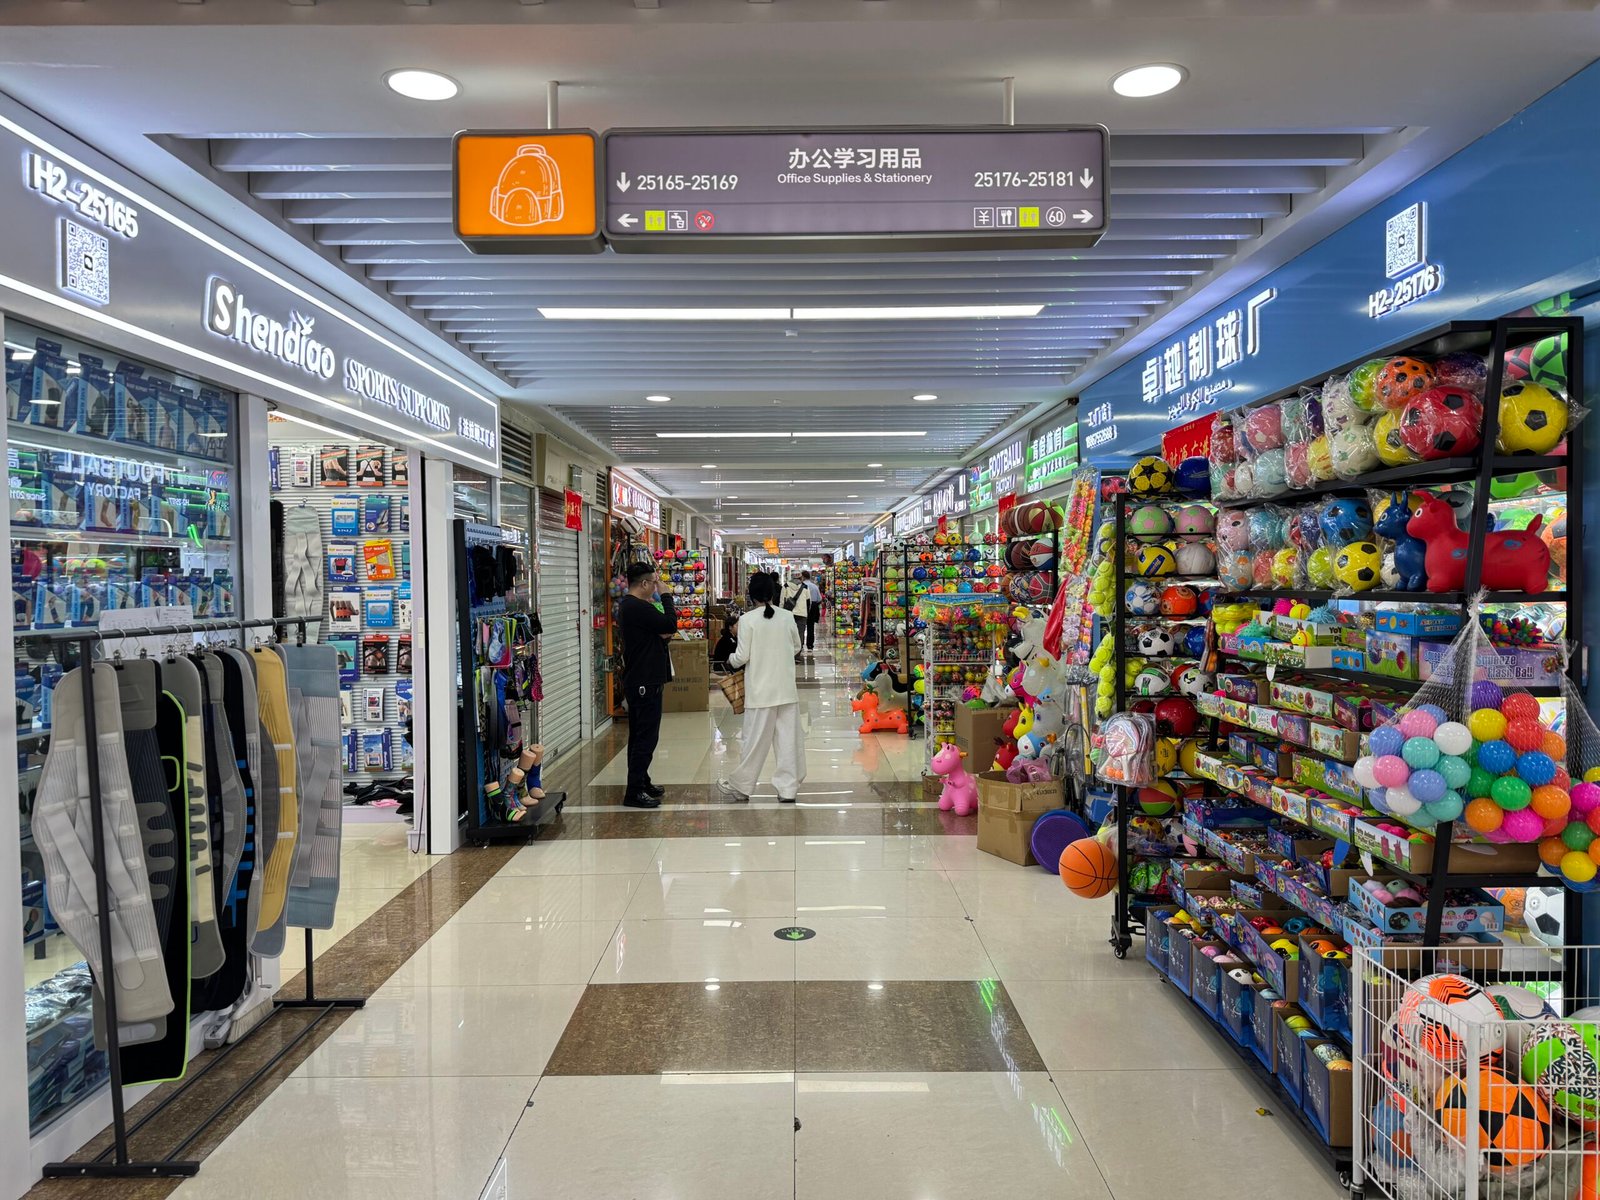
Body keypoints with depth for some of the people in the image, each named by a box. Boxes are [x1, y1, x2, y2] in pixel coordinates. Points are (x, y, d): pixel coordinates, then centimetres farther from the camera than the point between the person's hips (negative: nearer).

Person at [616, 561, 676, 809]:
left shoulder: (629, 606, 15)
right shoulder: (638, 607, -19)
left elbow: (663, 630, 18)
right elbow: (670, 625, -20)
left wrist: (663, 634, -5)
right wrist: (666, 596, -8)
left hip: (638, 681, 11)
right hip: (645, 683, -11)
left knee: (640, 735, 17)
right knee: (646, 736, -8)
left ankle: (641, 783, 27)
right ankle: (634, 792, -6)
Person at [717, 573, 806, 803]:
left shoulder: (747, 619, -10)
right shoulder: (788, 617, 0)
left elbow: (742, 657, -9)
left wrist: (730, 661, 11)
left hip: (761, 689, -3)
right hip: (787, 688, 3)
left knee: (756, 740, 5)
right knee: (788, 738, 7)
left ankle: (740, 786, 19)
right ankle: (788, 787, 12)